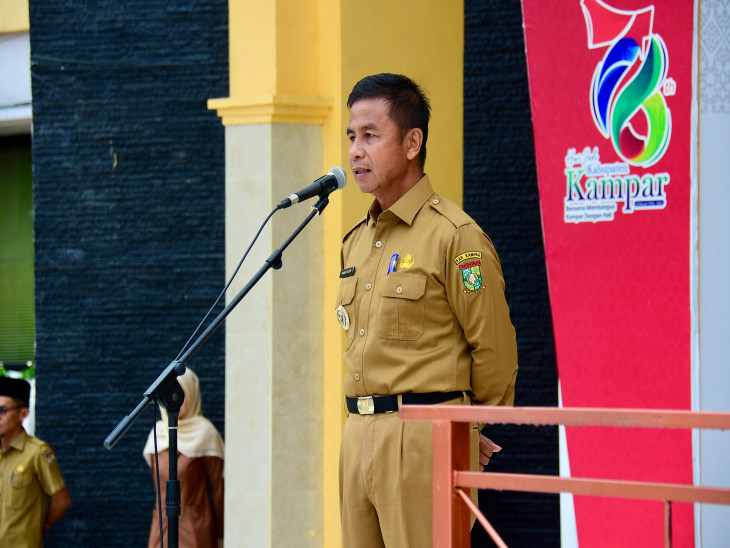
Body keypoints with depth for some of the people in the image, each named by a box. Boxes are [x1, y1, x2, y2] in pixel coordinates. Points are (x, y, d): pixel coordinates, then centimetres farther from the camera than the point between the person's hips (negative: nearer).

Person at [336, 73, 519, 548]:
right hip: (359, 436, 8)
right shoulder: (357, 241, 17)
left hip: (422, 439, -8)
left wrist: (469, 433, 6)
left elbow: (495, 351, -6)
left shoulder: (456, 236, -8)